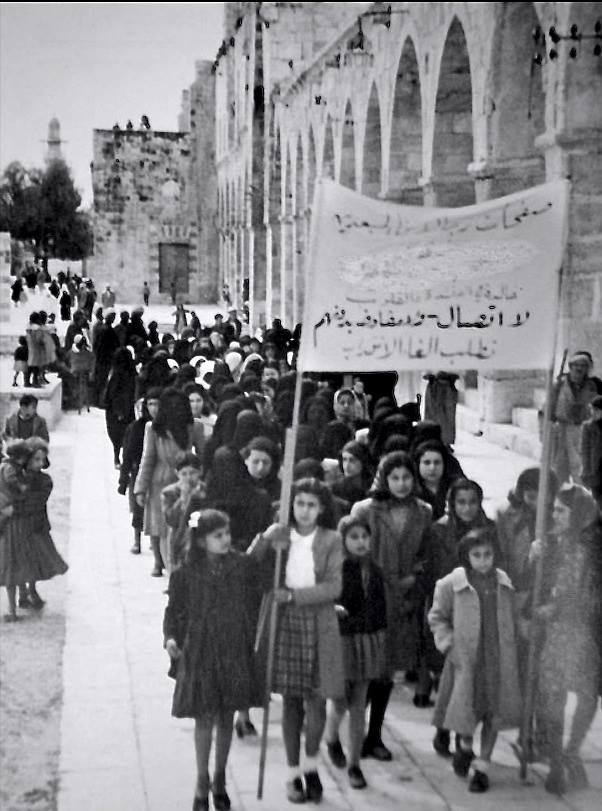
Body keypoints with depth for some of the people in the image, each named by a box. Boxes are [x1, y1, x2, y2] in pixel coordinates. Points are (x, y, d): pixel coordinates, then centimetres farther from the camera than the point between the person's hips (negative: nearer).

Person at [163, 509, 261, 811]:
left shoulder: (244, 565, -5)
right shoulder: (186, 573, -10)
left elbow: (253, 605, 2)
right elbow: (174, 610, -1)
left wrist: (255, 643, 2)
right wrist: (170, 638, -17)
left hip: (235, 650, 2)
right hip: (200, 652, -2)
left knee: (226, 718, 12)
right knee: (205, 718, 3)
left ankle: (220, 780, 29)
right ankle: (202, 783, 20)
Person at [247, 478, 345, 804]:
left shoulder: (331, 541, -2)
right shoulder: (277, 534, 2)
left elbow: (334, 587, -10)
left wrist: (292, 595, -17)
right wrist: (264, 542, -20)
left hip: (319, 626, -1)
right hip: (284, 623, 1)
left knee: (316, 700, -2)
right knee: (290, 701, 7)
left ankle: (312, 765, 22)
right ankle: (293, 774, 20)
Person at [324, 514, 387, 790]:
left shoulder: (374, 571, 5)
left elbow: (380, 609, 13)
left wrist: (379, 641, 11)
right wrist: (332, 608, -27)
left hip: (367, 641, 4)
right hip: (339, 640, -4)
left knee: (359, 708, 7)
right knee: (340, 704, -1)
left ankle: (354, 764, 18)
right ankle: (331, 738, 33)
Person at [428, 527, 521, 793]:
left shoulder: (504, 584, 3)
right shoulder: (451, 584, -6)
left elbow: (512, 619, 15)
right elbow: (437, 618, 3)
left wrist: (511, 647, 7)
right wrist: (449, 644, -6)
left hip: (499, 659, 3)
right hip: (465, 658, -2)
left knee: (493, 711, 5)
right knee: (466, 709, -6)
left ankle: (483, 766, 20)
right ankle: (465, 746, 27)